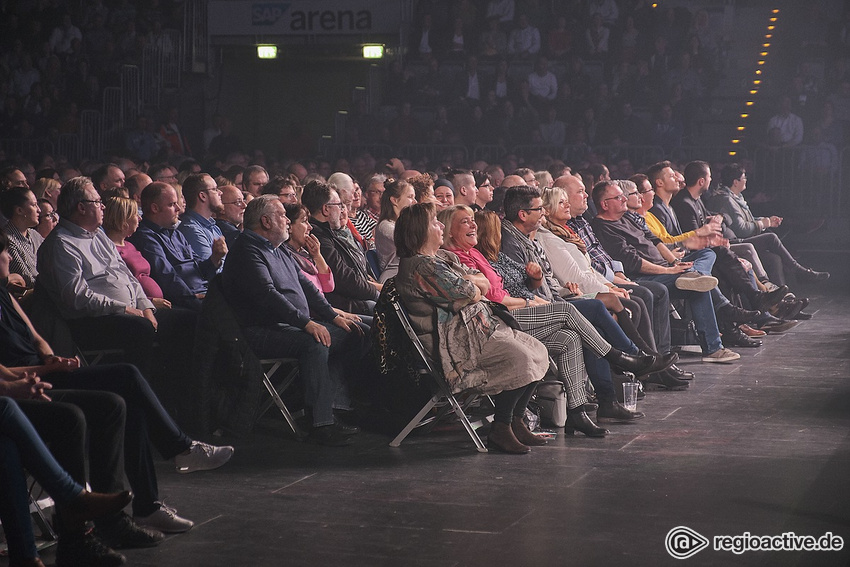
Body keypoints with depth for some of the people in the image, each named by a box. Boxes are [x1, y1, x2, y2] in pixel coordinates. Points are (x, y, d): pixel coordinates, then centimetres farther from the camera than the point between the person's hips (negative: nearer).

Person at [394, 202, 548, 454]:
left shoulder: (444, 258, 19)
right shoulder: (421, 266, -15)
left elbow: (485, 284, 15)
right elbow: (469, 295, -15)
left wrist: (466, 280, -6)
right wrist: (471, 285, 8)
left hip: (481, 326, 11)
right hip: (457, 340, -11)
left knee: (538, 352, 0)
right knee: (520, 359, -26)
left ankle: (515, 421, 4)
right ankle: (500, 430, -16)